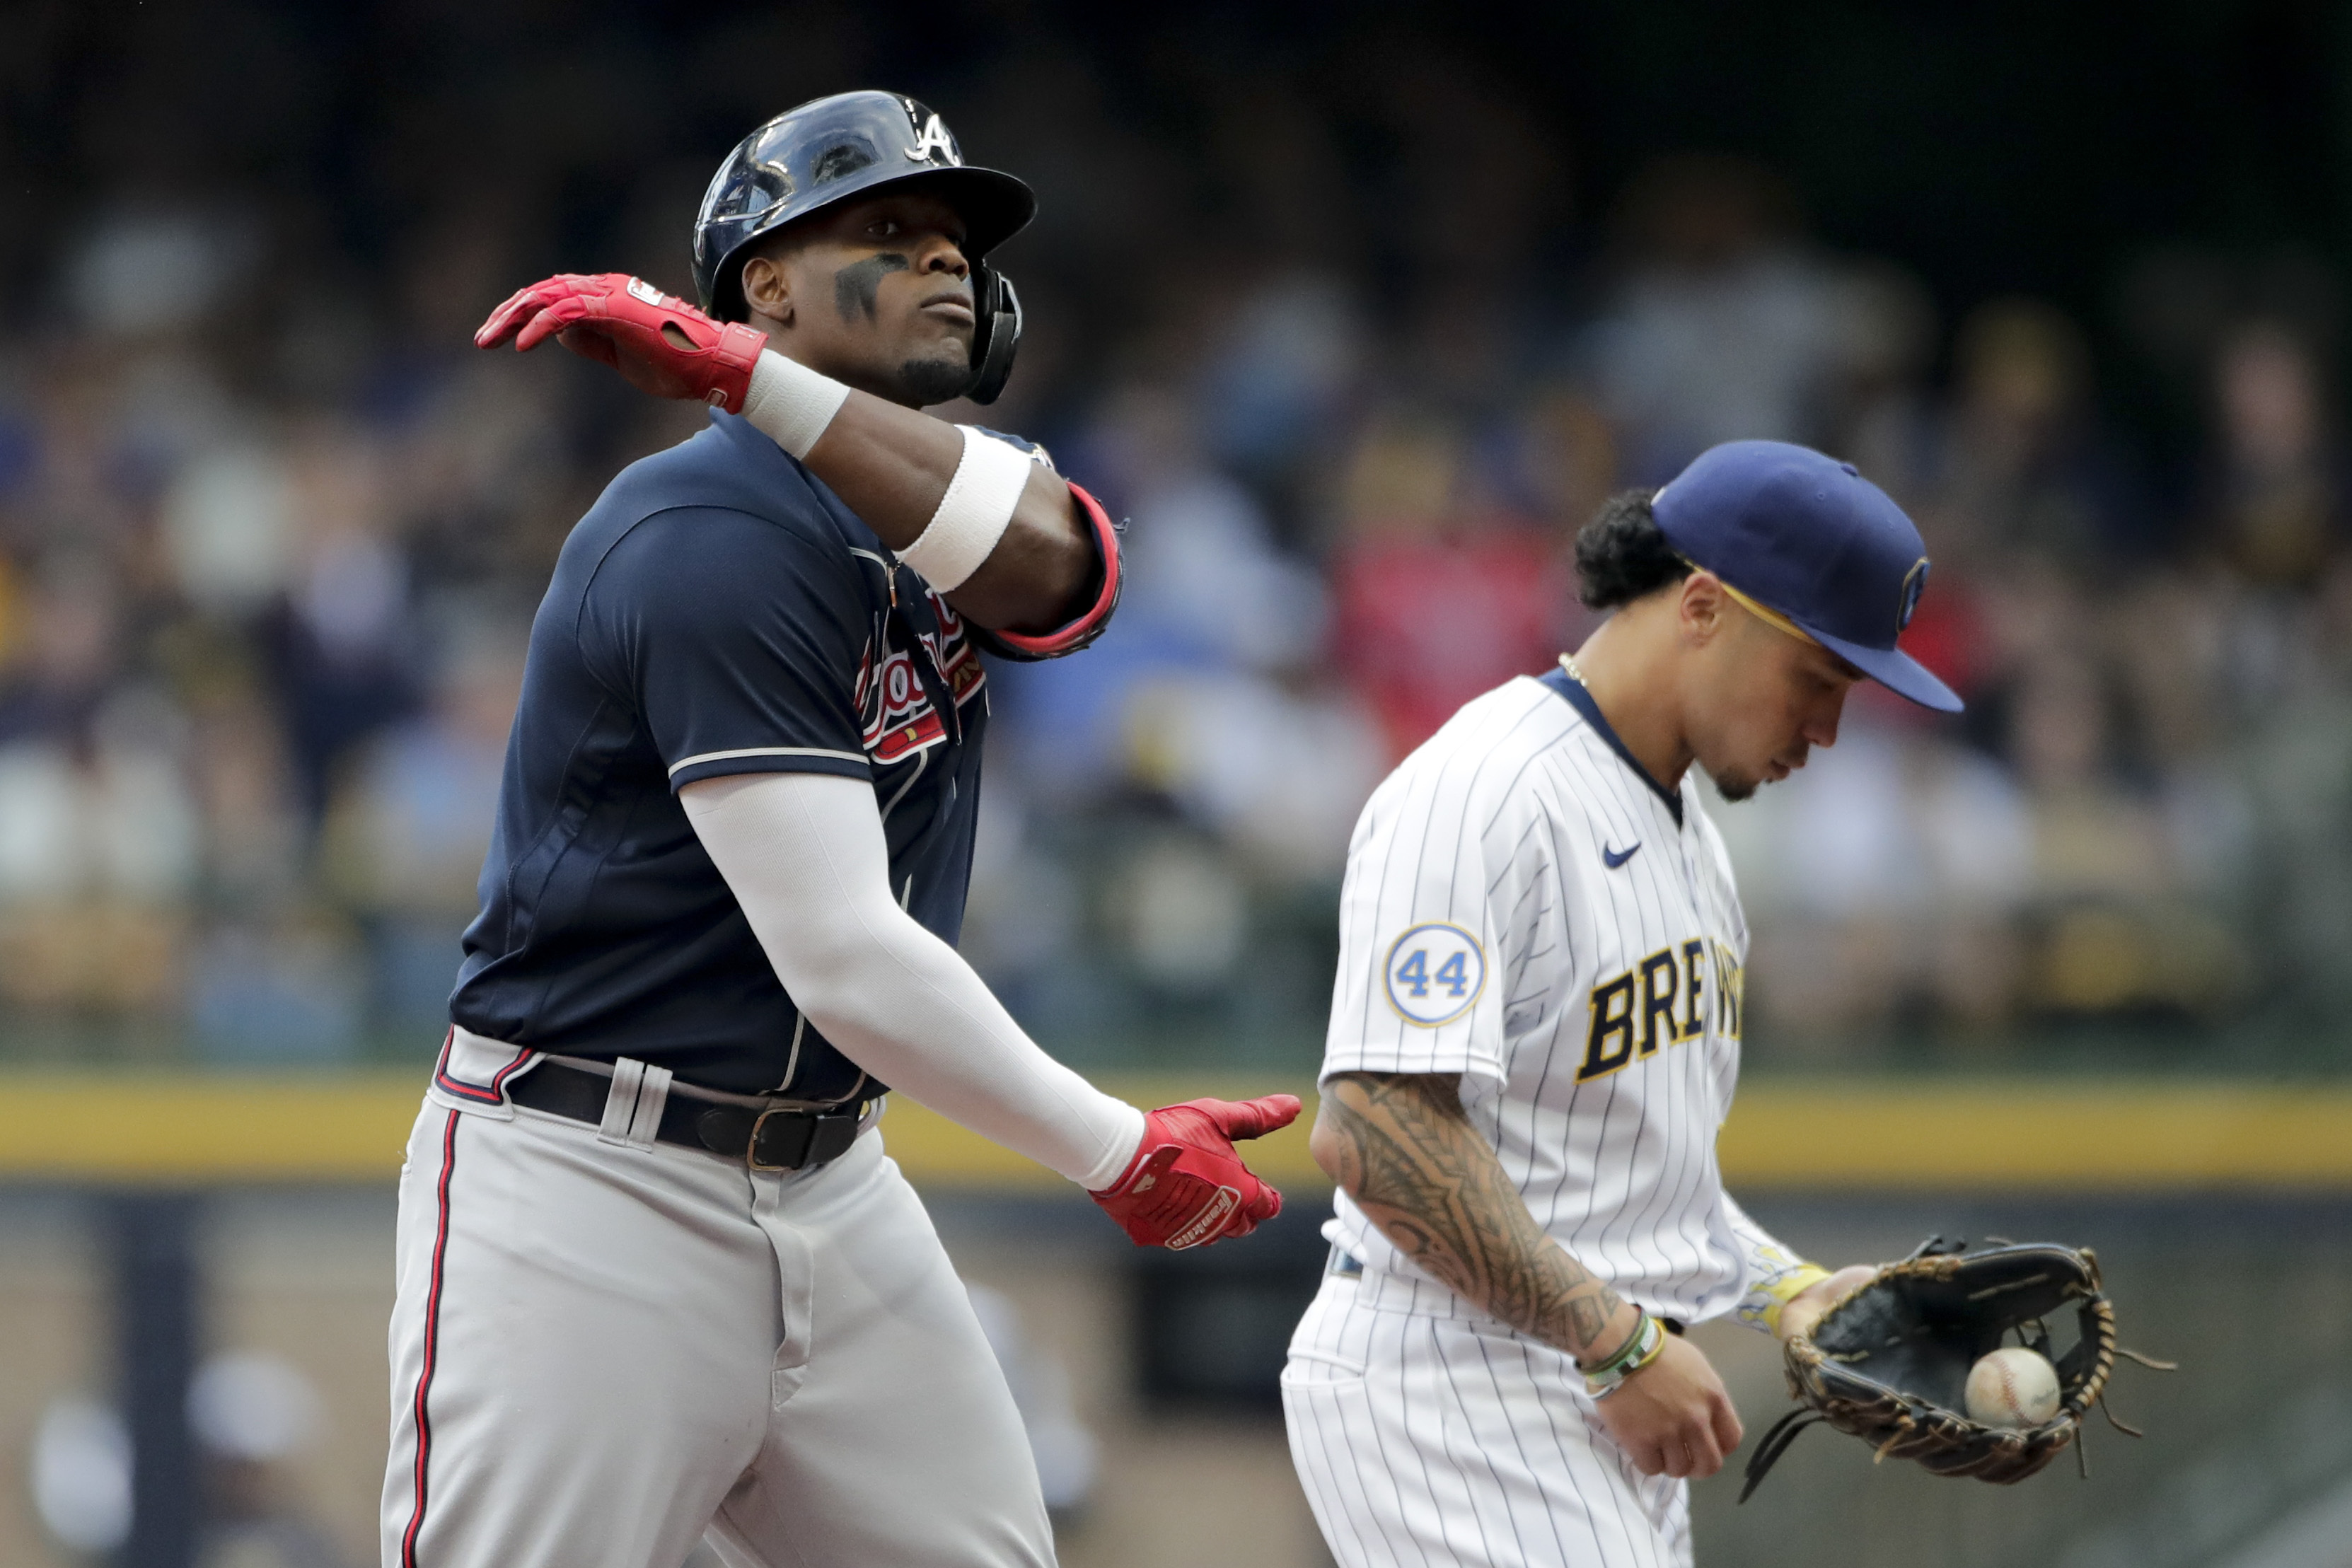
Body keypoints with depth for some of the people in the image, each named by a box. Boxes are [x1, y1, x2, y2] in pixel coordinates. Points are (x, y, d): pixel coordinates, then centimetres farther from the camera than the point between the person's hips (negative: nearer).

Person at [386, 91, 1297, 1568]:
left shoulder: (944, 493, 10)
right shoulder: (725, 531, -18)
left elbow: (1055, 571, -17)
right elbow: (844, 958, -22)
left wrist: (748, 374, -24)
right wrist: (1118, 1153, -14)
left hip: (831, 1190, 9)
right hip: (591, 1188, -9)